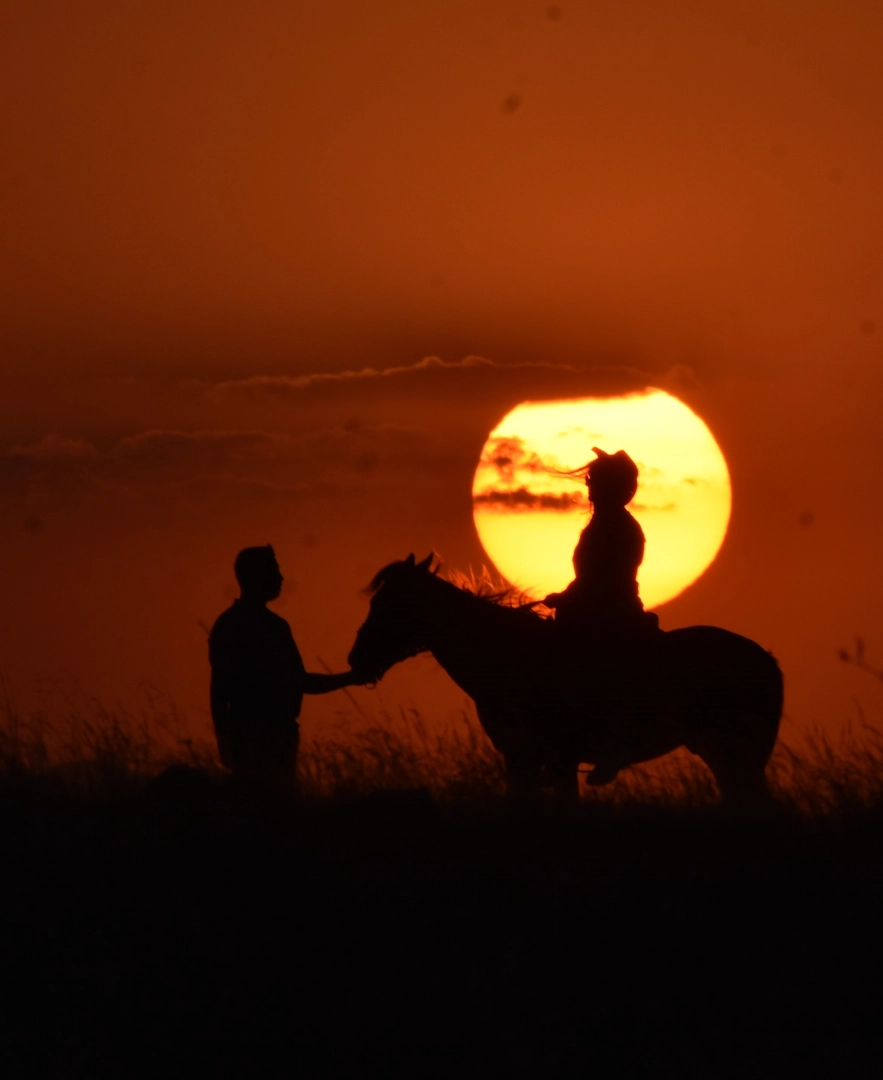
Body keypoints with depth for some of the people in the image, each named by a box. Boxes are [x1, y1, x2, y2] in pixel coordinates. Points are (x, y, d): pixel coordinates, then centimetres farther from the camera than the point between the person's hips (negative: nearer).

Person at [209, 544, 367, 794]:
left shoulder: (277, 625, 16)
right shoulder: (231, 626, -6)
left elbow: (298, 681, 22)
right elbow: (219, 691, -10)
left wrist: (347, 679, 13)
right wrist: (225, 741, -17)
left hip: (282, 734, 8)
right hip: (251, 736, -8)